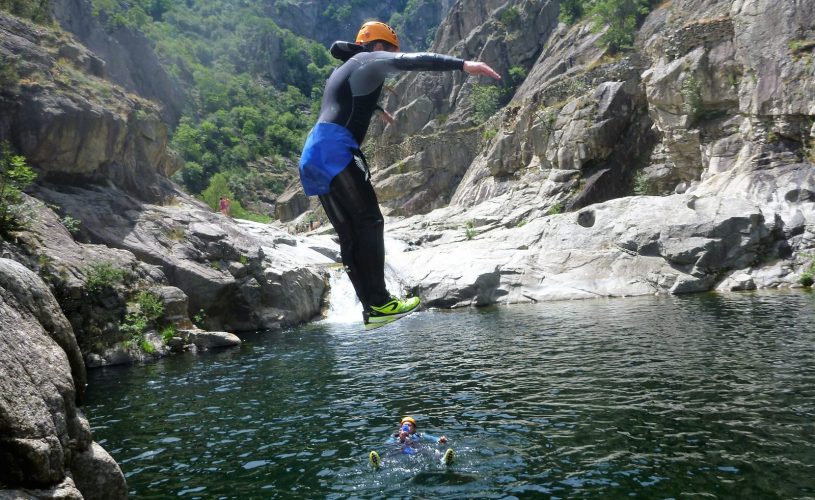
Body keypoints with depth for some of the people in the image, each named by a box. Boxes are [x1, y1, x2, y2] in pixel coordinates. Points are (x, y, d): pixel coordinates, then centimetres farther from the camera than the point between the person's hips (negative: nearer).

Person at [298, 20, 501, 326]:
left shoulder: (344, 70, 33)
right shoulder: (370, 60, 5)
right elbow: (411, 60, -13)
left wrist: (378, 108, 72)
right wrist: (463, 65, -23)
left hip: (314, 152, 9)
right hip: (335, 149, -9)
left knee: (350, 233, 4)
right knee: (369, 221, -12)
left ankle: (371, 308, 2)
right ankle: (379, 302, -18)